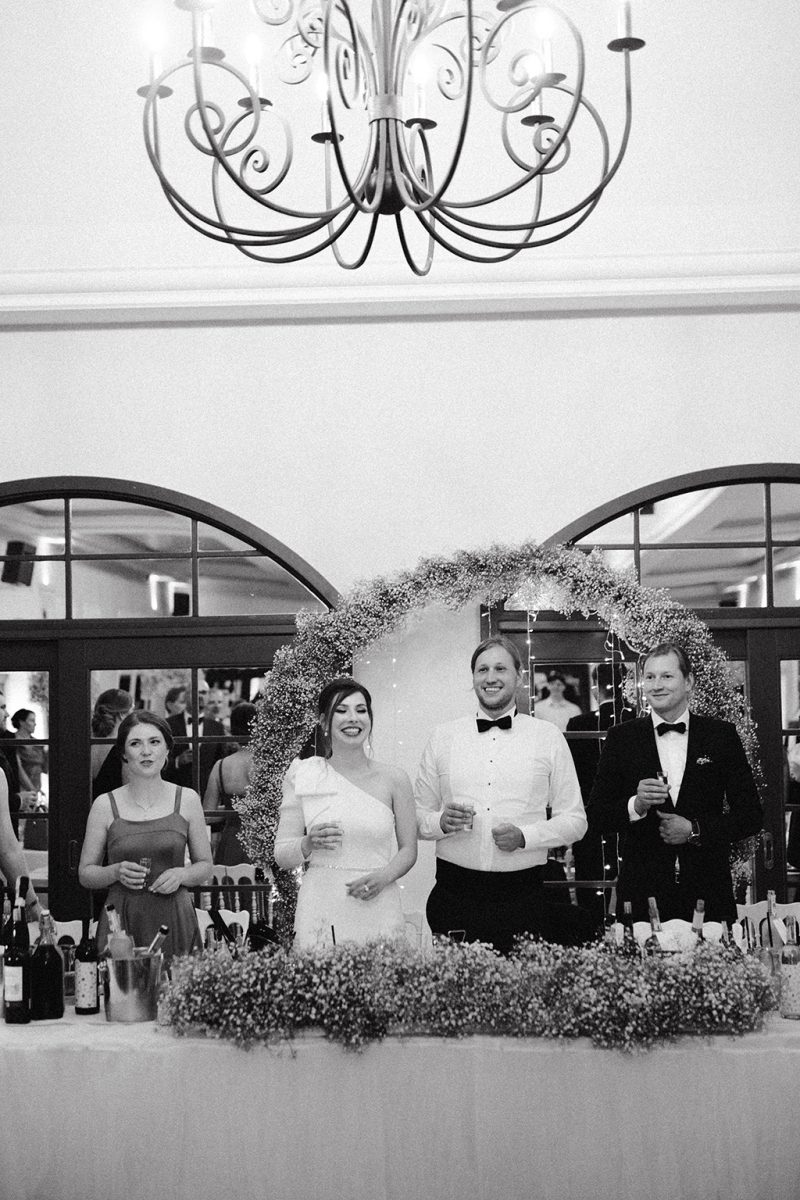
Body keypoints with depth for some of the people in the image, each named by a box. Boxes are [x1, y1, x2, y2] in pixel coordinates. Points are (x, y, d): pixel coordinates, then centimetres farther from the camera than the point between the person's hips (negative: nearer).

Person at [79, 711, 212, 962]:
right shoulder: (105, 805, 3)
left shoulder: (187, 800, 5)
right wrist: (115, 872, -11)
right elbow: (85, 874, 8)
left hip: (175, 922, 1)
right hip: (121, 922, 0)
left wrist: (181, 874, -8)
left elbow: (205, 866, 11)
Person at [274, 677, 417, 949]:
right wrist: (309, 844, -16)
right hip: (321, 910, 0)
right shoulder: (303, 776, 2)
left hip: (377, 911, 1)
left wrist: (384, 876, -9)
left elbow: (408, 851, 9)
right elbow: (282, 856, 3)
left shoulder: (394, 779, 3)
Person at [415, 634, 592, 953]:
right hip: (455, 890, 1)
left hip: (523, 893, -1)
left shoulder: (548, 738, 6)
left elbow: (574, 821, 5)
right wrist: (441, 822, -10)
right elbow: (417, 817, 11)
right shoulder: (443, 738, 9)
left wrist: (524, 836, -10)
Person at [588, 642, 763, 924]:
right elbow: (596, 815, 1)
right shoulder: (621, 737, 4)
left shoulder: (722, 735, 5)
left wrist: (695, 831, -8)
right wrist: (635, 805, -16)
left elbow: (751, 815, 4)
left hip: (708, 890, 0)